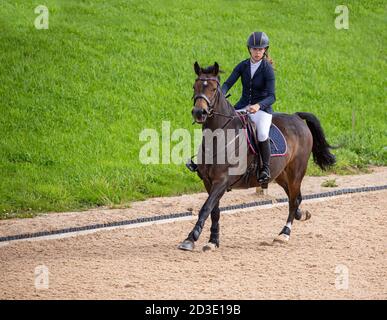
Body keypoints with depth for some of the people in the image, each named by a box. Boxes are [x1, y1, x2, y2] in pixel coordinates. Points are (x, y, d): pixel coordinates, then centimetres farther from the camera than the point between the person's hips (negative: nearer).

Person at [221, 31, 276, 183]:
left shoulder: (267, 69, -11)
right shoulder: (243, 66, 2)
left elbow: (271, 96, -18)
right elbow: (228, 83, -5)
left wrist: (258, 106, -38)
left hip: (262, 108, -5)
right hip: (243, 107, 5)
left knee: (262, 134, -33)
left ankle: (265, 167, -18)